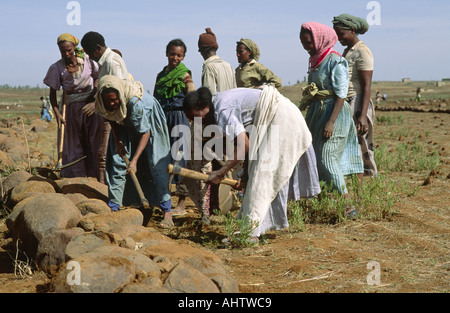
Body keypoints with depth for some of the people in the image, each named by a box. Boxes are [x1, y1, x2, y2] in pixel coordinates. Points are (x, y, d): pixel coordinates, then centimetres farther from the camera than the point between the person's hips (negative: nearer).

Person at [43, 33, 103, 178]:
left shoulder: (86, 60, -4)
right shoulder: (57, 68, -9)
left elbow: (96, 77, 14)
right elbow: (53, 94, -5)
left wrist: (94, 92, -2)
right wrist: (57, 114, -15)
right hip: (72, 109, -1)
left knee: (93, 143, 3)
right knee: (74, 145, 1)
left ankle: (94, 177, 11)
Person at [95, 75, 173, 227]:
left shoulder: (135, 101, -40)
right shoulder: (103, 101, -23)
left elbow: (145, 132, -34)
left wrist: (134, 160, -37)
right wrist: (117, 141, -5)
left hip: (148, 122, -5)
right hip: (125, 126, 5)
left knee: (156, 164, -12)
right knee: (117, 162, -3)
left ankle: (167, 211, -10)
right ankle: (113, 207, 3)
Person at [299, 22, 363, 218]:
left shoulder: (335, 61, -12)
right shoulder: (315, 61, 13)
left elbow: (341, 95, -17)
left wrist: (331, 122, -23)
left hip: (333, 113, -9)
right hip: (316, 113, 9)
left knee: (326, 159, -14)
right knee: (312, 158, 7)